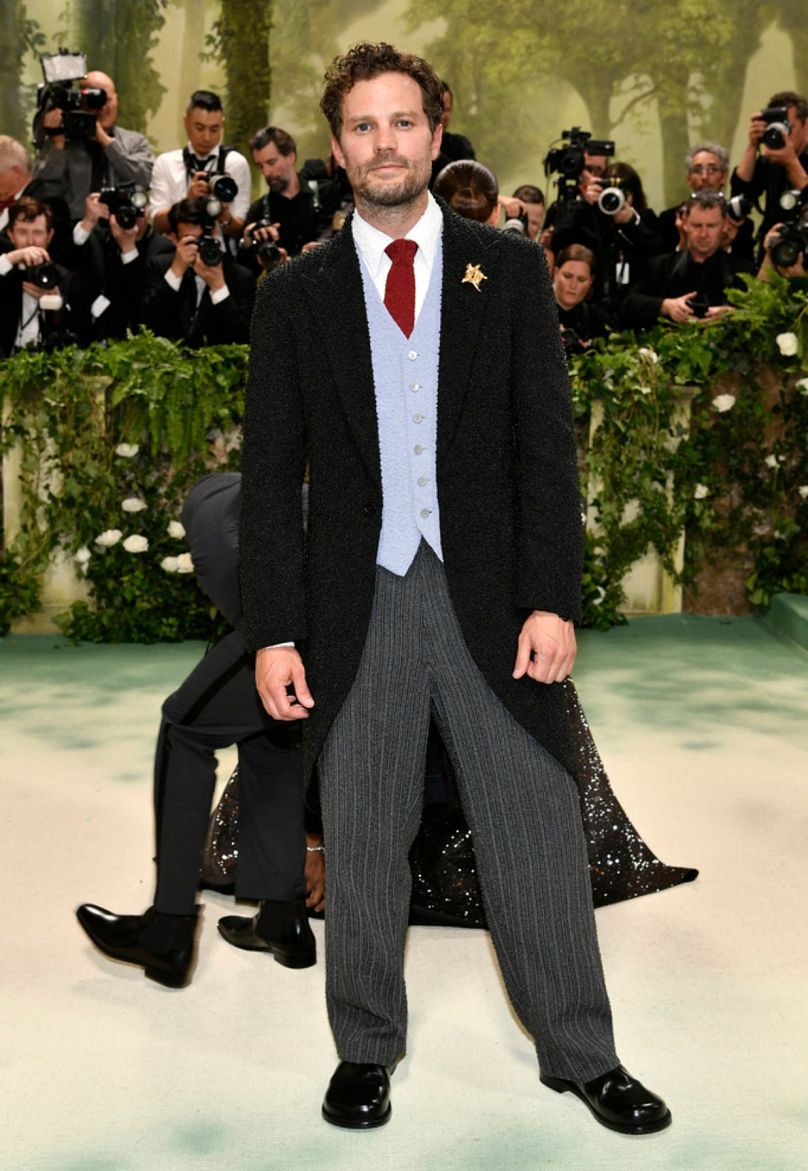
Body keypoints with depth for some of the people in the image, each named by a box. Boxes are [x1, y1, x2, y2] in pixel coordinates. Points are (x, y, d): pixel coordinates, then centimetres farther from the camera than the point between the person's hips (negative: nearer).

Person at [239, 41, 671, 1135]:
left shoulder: (510, 269, 6)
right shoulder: (297, 293, 6)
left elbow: (547, 445, 1)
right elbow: (270, 477, 4)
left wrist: (552, 600, -8)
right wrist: (274, 632, -4)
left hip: (491, 598, 0)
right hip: (357, 603, 1)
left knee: (538, 831, 5)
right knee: (361, 844, 9)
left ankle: (581, 1054, 22)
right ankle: (366, 1051, 27)